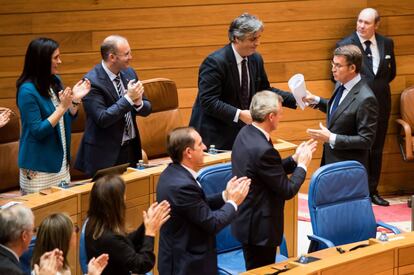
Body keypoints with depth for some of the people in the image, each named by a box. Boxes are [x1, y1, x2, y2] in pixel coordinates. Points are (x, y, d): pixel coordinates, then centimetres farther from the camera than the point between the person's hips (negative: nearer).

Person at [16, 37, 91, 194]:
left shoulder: (55, 81, 4)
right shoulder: (28, 91, -17)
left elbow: (67, 120, 13)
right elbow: (38, 131, -19)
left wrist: (76, 100, -5)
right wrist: (62, 107, -25)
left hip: (61, 162, 7)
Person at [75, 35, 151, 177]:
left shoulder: (129, 73, 5)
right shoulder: (92, 81, -16)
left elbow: (146, 109, 9)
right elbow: (102, 119, -23)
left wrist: (138, 102, -14)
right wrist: (128, 98, -23)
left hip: (131, 149, 6)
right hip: (106, 154, -6)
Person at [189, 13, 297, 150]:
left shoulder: (255, 59, 5)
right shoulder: (215, 62, -19)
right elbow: (208, 102, -23)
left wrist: (296, 99, 1)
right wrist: (239, 114, -30)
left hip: (241, 132, 7)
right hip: (215, 136, -7)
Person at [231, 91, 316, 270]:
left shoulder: (245, 134, 1)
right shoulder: (263, 149, -28)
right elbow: (288, 191, -19)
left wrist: (294, 159, 8)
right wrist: (302, 165, -6)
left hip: (247, 219, 10)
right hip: (259, 226, -10)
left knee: (256, 271, 20)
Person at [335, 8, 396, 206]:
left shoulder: (386, 44, 3)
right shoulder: (345, 45, -9)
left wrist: (379, 86, 5)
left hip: (380, 104, 4)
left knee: (376, 150, 11)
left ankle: (372, 191, 21)